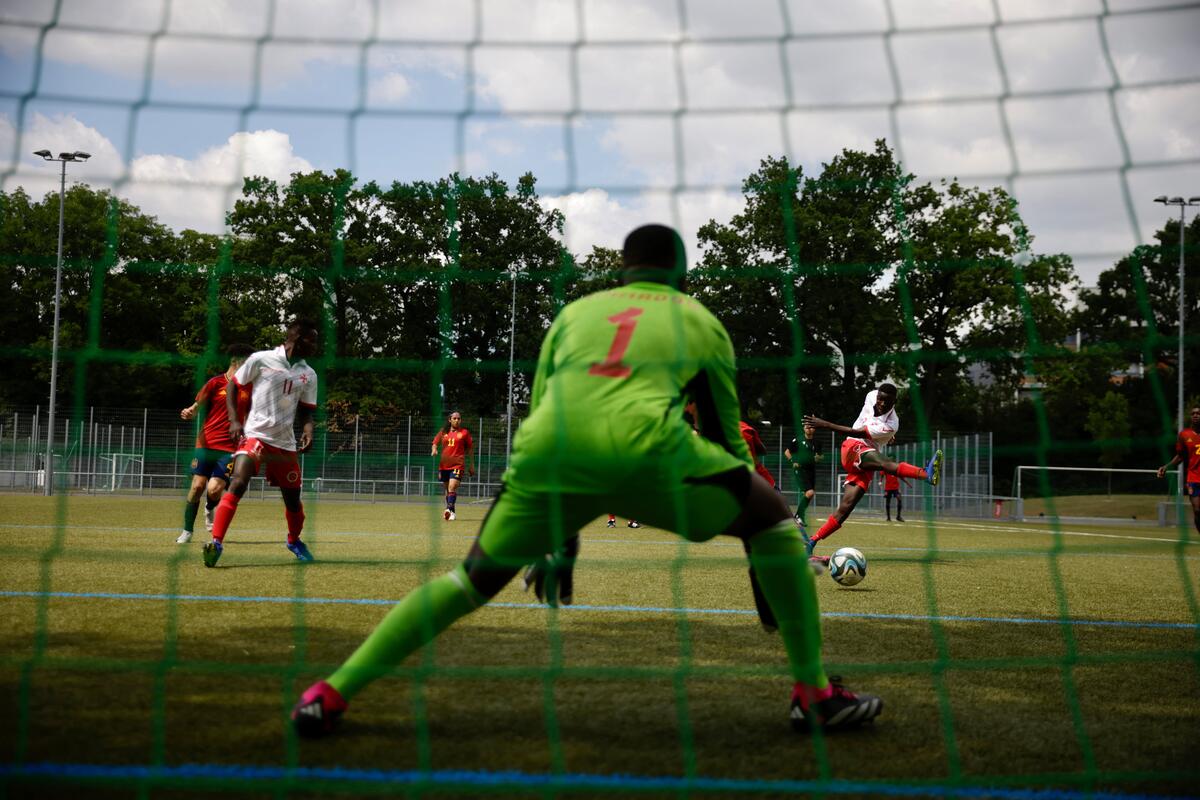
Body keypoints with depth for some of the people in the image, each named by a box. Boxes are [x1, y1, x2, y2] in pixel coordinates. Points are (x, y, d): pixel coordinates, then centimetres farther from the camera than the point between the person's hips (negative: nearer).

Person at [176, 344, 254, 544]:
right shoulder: (215, 383, 0)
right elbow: (197, 406, 0)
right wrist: (189, 413, -22)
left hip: (230, 448, 1)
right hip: (206, 443, -1)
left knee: (214, 489, -13)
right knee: (197, 486, -7)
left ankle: (210, 510, 23)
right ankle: (187, 531, 9)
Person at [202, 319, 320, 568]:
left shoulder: (309, 375, 10)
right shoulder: (261, 359, -4)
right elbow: (234, 385, 4)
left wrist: (308, 431, -5)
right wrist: (234, 420, -7)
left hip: (285, 444, 5)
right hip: (255, 435, -5)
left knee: (293, 498, 11)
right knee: (237, 484, -24)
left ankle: (294, 541, 39)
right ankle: (216, 543, -25)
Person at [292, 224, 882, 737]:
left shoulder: (574, 312, 33)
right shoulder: (700, 321, 28)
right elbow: (726, 438, 30)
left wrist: (556, 537, 39)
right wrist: (765, 574, 38)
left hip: (548, 455, 3)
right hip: (644, 446, -2)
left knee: (473, 579, 20)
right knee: (771, 515, 20)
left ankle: (333, 692, 11)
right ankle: (815, 694, 17)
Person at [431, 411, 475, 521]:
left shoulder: (464, 432, 5)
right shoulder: (443, 432, 11)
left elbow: (470, 448, 10)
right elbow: (435, 442, 15)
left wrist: (471, 465, 10)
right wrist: (434, 449, -9)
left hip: (458, 464, -4)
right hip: (444, 464, 4)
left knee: (452, 487, -21)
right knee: (447, 489, 11)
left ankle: (449, 509, -32)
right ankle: (451, 512, 24)